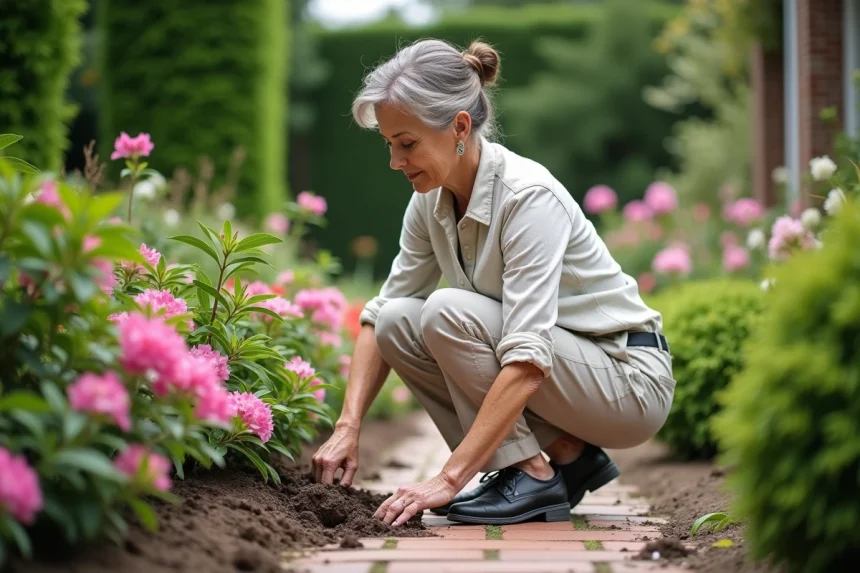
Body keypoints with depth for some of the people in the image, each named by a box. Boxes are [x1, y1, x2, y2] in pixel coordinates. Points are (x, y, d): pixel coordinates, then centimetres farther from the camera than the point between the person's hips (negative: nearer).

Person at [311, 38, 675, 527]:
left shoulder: (528, 196, -27)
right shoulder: (433, 199, -3)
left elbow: (528, 360, -34)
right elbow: (380, 311, 4)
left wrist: (449, 479, -37)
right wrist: (348, 428, -10)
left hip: (630, 381, -8)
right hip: (560, 371, 8)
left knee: (449, 312, -25)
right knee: (397, 323, -7)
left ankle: (534, 476, -10)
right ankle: (566, 454, 1)